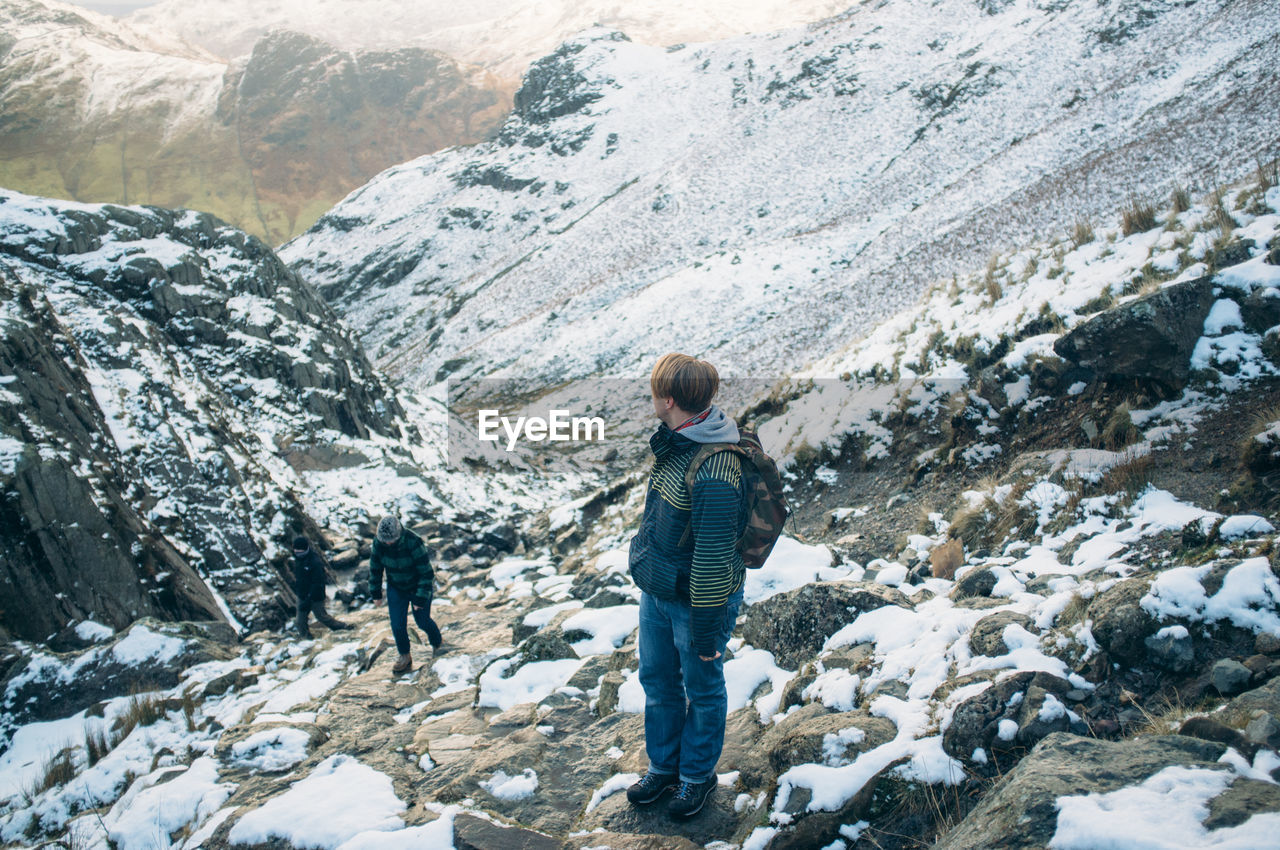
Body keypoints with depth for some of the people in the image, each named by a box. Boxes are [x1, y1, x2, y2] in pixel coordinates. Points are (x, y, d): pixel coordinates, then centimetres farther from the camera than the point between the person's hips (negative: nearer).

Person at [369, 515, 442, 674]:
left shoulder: (413, 543, -33)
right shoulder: (378, 542, -19)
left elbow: (426, 573, -25)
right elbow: (375, 568, -1)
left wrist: (421, 599, -22)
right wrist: (375, 593, 4)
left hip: (419, 587, -3)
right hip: (396, 588, 3)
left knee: (423, 621, 8)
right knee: (397, 625, -3)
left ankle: (438, 643, 39)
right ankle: (404, 657, 19)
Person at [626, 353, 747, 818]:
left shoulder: (713, 473, -33)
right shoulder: (675, 440, -3)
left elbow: (713, 561, -28)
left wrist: (706, 636, -21)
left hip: (695, 600, -8)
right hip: (656, 591, 8)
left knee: (702, 690, 16)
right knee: (657, 680, 22)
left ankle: (697, 775, 38)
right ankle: (663, 766, 43)